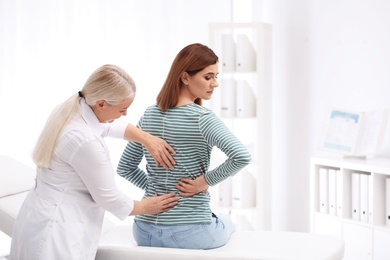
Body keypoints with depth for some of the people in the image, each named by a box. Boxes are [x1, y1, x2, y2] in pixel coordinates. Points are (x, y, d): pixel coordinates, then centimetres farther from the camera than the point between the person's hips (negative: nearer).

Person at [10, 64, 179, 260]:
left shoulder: (72, 110, -1)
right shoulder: (85, 140, -26)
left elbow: (112, 127, 21)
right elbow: (108, 197, -14)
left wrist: (148, 139, 8)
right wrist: (145, 207, 3)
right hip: (57, 232, -9)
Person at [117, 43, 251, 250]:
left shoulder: (149, 115, 2)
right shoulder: (201, 118, -16)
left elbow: (124, 168, 10)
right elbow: (241, 156, -30)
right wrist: (205, 181, -17)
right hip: (190, 235, -5)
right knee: (228, 225, 33)